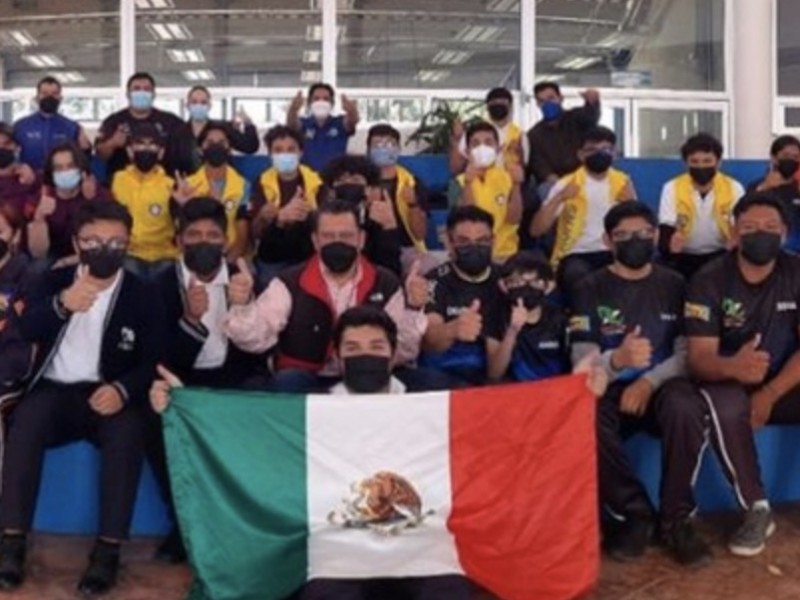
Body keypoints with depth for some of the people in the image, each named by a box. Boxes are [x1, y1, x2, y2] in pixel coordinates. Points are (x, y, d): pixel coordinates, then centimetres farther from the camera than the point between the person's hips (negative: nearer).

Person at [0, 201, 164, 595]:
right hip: (55, 392, 1)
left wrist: (123, 390, -23)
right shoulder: (55, 281, 9)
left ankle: (108, 549, -27)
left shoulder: (140, 296, 5)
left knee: (128, 430, -32)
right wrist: (62, 305, -31)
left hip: (107, 396, -1)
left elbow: (153, 361, -1)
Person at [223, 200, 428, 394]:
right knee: (287, 382, -33)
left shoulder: (386, 284, 4)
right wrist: (242, 306, -31)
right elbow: (254, 339, -11)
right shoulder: (290, 283, 0)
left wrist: (412, 308, -18)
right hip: (305, 382, -1)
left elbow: (402, 354, -2)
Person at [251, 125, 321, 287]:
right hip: (271, 262, 0)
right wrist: (281, 216, -32)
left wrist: (309, 214, -26)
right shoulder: (263, 184, -3)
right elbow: (256, 231, -11)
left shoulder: (315, 182, -3)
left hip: (308, 259, 0)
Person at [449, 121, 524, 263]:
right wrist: (468, 184, -23)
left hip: (505, 253, 1)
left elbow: (514, 219, -6)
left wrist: (516, 185, -17)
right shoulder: (459, 182, 1)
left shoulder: (508, 178, 3)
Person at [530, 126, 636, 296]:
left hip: (614, 254, 2)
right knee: (577, 275, -37)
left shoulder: (623, 182, 9)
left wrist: (631, 204, -8)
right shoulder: (567, 184, 0)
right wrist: (559, 198, -19)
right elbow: (536, 230, -8)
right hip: (577, 256, -2)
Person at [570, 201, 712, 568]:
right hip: (610, 386, -1)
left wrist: (649, 381, -19)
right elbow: (582, 362, -7)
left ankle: (677, 519, -16)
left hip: (661, 383, 1)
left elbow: (687, 352, 1)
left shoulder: (673, 285, 8)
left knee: (687, 411, -35)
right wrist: (617, 359, -31)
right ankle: (633, 513, -13)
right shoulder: (591, 289, 2)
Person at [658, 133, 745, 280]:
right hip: (683, 257, -1)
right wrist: (670, 244, -42)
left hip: (720, 256, 1)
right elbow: (666, 227, -17)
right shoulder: (672, 188, -7)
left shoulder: (734, 188, -4)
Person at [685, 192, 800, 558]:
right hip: (729, 381, -2)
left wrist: (770, 395, -23)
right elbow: (699, 357, -18)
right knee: (725, 408, -36)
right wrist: (732, 367, -41)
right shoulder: (709, 280, -11)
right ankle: (757, 509, -19)